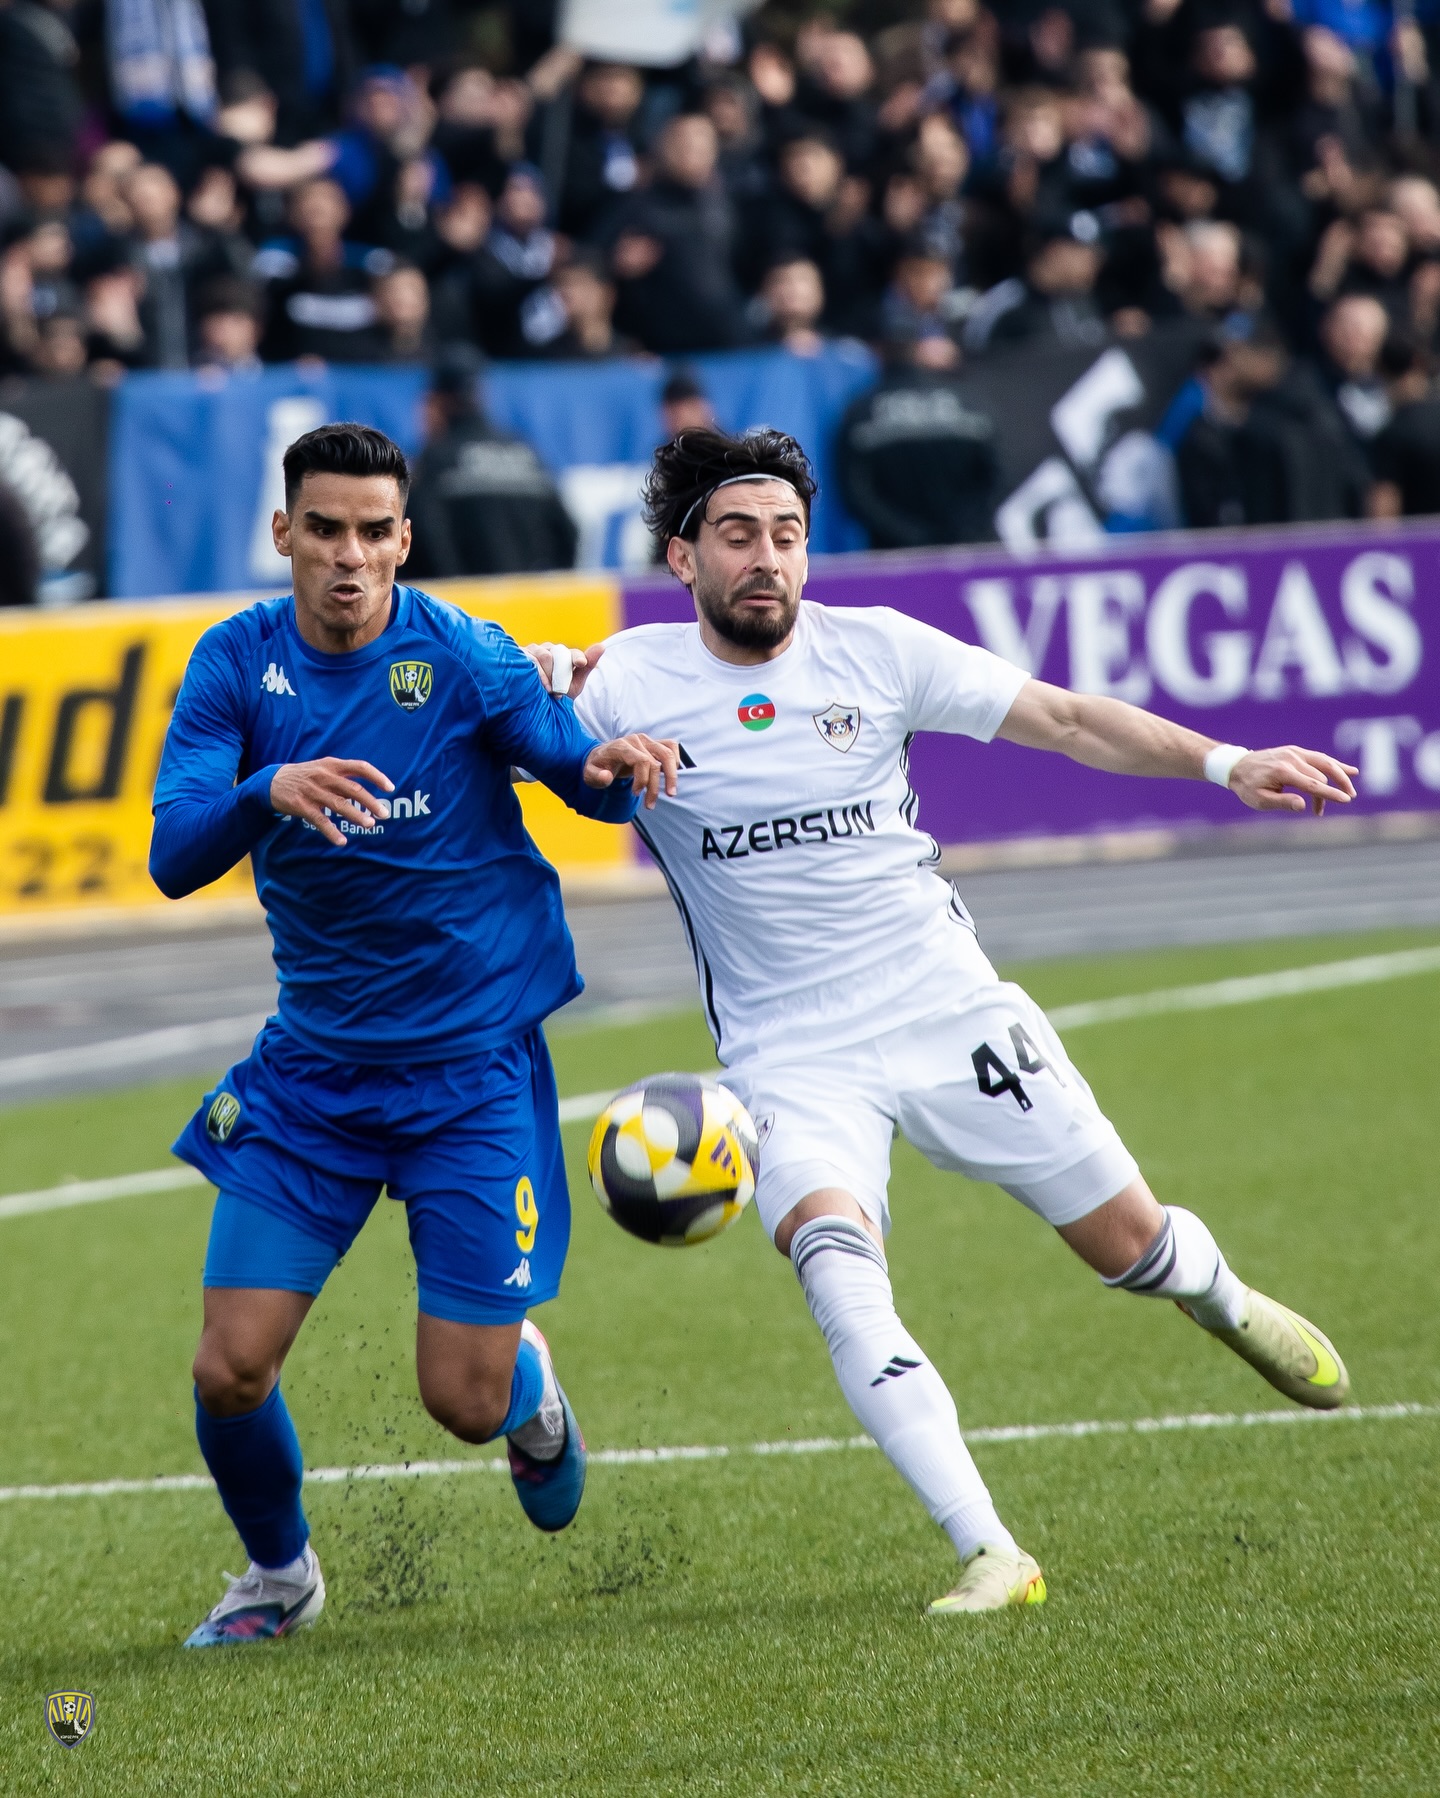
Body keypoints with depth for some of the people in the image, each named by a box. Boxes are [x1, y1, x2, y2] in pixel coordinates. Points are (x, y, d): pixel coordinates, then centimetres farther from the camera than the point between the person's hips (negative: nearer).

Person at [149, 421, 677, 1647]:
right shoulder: (236, 665, -5)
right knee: (232, 1371, -5)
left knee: (465, 1400, -3)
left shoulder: (462, 658, -12)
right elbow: (174, 858, -14)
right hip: (312, 1069, 2)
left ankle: (529, 1385, 36)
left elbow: (584, 771, -3)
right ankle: (279, 1572, 26)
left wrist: (616, 764, -28)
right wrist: (270, 793, -36)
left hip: (474, 1067, -2)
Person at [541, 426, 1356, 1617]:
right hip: (789, 1060, -2)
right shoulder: (630, 683, -5)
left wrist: (1224, 763, -10)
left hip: (949, 1012, 2)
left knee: (1128, 1242, 9)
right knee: (837, 1271, -28)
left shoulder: (875, 649, -2)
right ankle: (989, 1554, -28)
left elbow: (1057, 718, 0)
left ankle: (1223, 1299, 48)